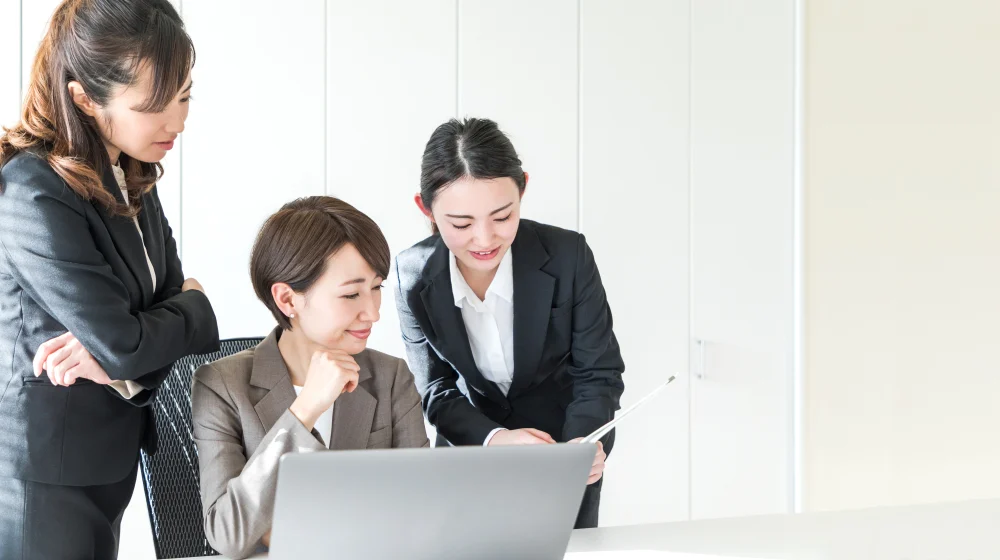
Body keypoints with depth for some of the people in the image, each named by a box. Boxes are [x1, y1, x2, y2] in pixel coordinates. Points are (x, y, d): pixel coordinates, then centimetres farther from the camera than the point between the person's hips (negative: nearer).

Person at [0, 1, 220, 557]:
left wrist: (114, 359, -17)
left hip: (111, 458, 8)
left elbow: (171, 296, 4)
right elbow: (121, 344, -23)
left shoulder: (131, 177, 5)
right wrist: (195, 307, -4)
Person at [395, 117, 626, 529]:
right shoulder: (414, 274, -16)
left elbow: (599, 372, -14)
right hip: (470, 457, 1)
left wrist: (584, 444, -35)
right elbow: (436, 391, -11)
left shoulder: (568, 256, -21)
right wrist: (493, 439, -31)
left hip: (562, 456, -1)